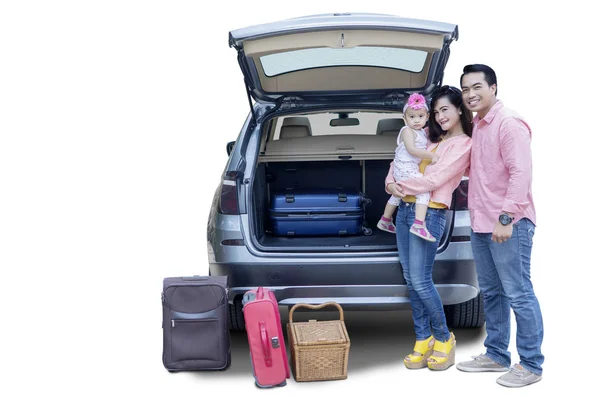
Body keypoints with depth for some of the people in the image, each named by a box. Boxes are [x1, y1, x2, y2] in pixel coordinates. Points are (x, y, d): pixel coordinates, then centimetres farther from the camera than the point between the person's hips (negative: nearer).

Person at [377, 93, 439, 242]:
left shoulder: (423, 132, 13)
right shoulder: (407, 131, -14)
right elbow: (411, 149, -23)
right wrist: (431, 156, -23)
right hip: (406, 168, -11)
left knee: (397, 195, 26)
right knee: (424, 190, -24)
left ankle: (385, 221, 45)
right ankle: (419, 225, -36)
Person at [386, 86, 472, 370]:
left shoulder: (464, 145, -5)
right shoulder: (433, 139, 18)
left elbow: (435, 179, -14)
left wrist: (402, 186, -5)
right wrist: (391, 183, 0)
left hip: (429, 214, -8)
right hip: (405, 210, 8)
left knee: (421, 281, -9)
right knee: (410, 279, 6)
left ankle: (443, 339, 9)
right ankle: (423, 340, 13)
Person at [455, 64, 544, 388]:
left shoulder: (509, 124, -12)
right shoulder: (475, 126, 15)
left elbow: (520, 173, -19)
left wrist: (506, 217, -23)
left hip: (509, 225, -9)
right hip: (480, 224, 9)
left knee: (518, 295, -4)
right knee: (491, 293, 16)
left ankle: (531, 365, 5)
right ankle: (496, 355, 27)